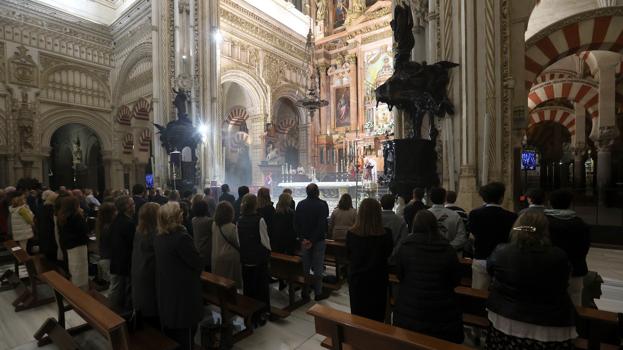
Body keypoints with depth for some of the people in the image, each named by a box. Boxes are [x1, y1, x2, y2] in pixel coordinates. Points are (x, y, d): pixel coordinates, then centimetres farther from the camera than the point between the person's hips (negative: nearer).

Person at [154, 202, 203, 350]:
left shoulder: (158, 237, 0)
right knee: (185, 336, 11)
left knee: (169, 334, 24)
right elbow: (198, 264, -20)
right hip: (183, 291, -8)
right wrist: (195, 272, 2)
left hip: (165, 290, 8)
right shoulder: (181, 237, -26)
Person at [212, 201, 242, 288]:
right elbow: (236, 243, -10)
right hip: (230, 258, -5)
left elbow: (216, 241, 7)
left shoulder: (214, 225, -4)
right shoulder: (232, 227, -21)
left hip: (216, 257, 6)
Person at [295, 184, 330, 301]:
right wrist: (313, 240, -16)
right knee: (318, 267, 7)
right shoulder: (322, 204, -12)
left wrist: (303, 238, -6)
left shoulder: (300, 204, 0)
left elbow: (296, 223, -3)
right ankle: (318, 293, 15)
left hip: (304, 240, 4)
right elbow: (322, 225, -19)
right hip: (318, 240, -4)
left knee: (305, 266, 14)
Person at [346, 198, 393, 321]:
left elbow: (348, 256, -1)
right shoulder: (385, 234, -20)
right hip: (377, 279, -1)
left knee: (358, 314, 19)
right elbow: (389, 255, -2)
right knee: (376, 315, 18)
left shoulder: (351, 233, -18)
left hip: (356, 278, 1)